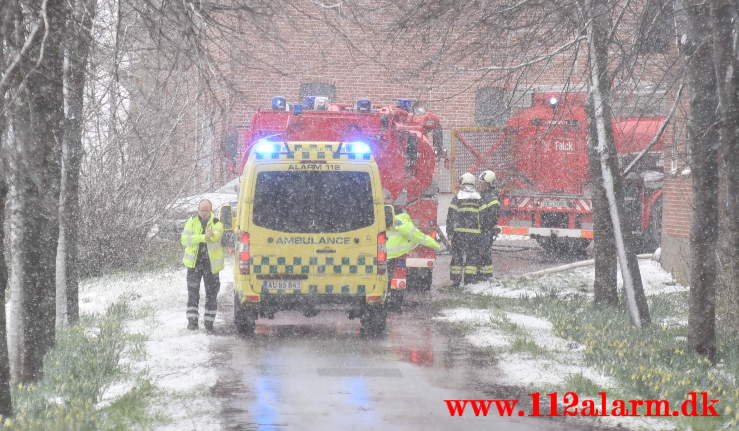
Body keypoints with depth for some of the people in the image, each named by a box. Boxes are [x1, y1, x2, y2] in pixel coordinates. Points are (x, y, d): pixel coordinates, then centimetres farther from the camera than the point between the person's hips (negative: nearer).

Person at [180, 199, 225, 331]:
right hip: (194, 262, 0)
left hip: (211, 263, 0)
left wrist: (212, 235, -50)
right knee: (193, 292, -5)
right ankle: (192, 320, -1)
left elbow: (217, 235, -25)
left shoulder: (216, 223, -3)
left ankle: (209, 322, 14)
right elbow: (184, 239, -12)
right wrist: (203, 237, -24)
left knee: (211, 293, 4)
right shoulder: (192, 222, 2)